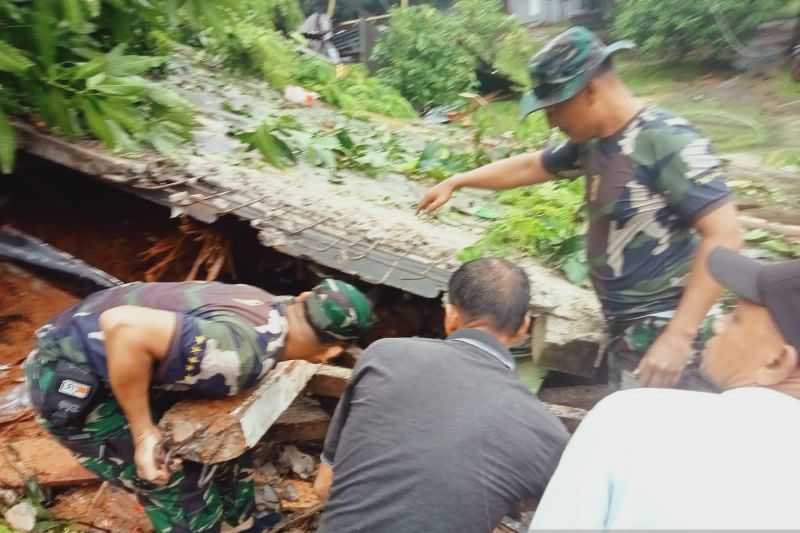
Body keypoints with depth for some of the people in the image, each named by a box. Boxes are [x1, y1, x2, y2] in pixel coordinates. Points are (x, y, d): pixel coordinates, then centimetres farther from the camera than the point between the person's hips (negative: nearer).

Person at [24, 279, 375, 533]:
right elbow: (124, 326, -38)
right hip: (73, 377, -8)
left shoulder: (269, 308, -4)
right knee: (184, 497, -3)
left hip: (117, 356, 9)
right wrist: (143, 431, -26)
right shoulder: (243, 353, -32)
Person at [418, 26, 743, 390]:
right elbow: (529, 167, 20)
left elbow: (724, 235, -23)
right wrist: (455, 182, 27)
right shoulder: (592, 143, 5)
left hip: (662, 332, -8)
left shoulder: (667, 141, -19)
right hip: (624, 328, 8)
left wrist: (679, 335, -26)